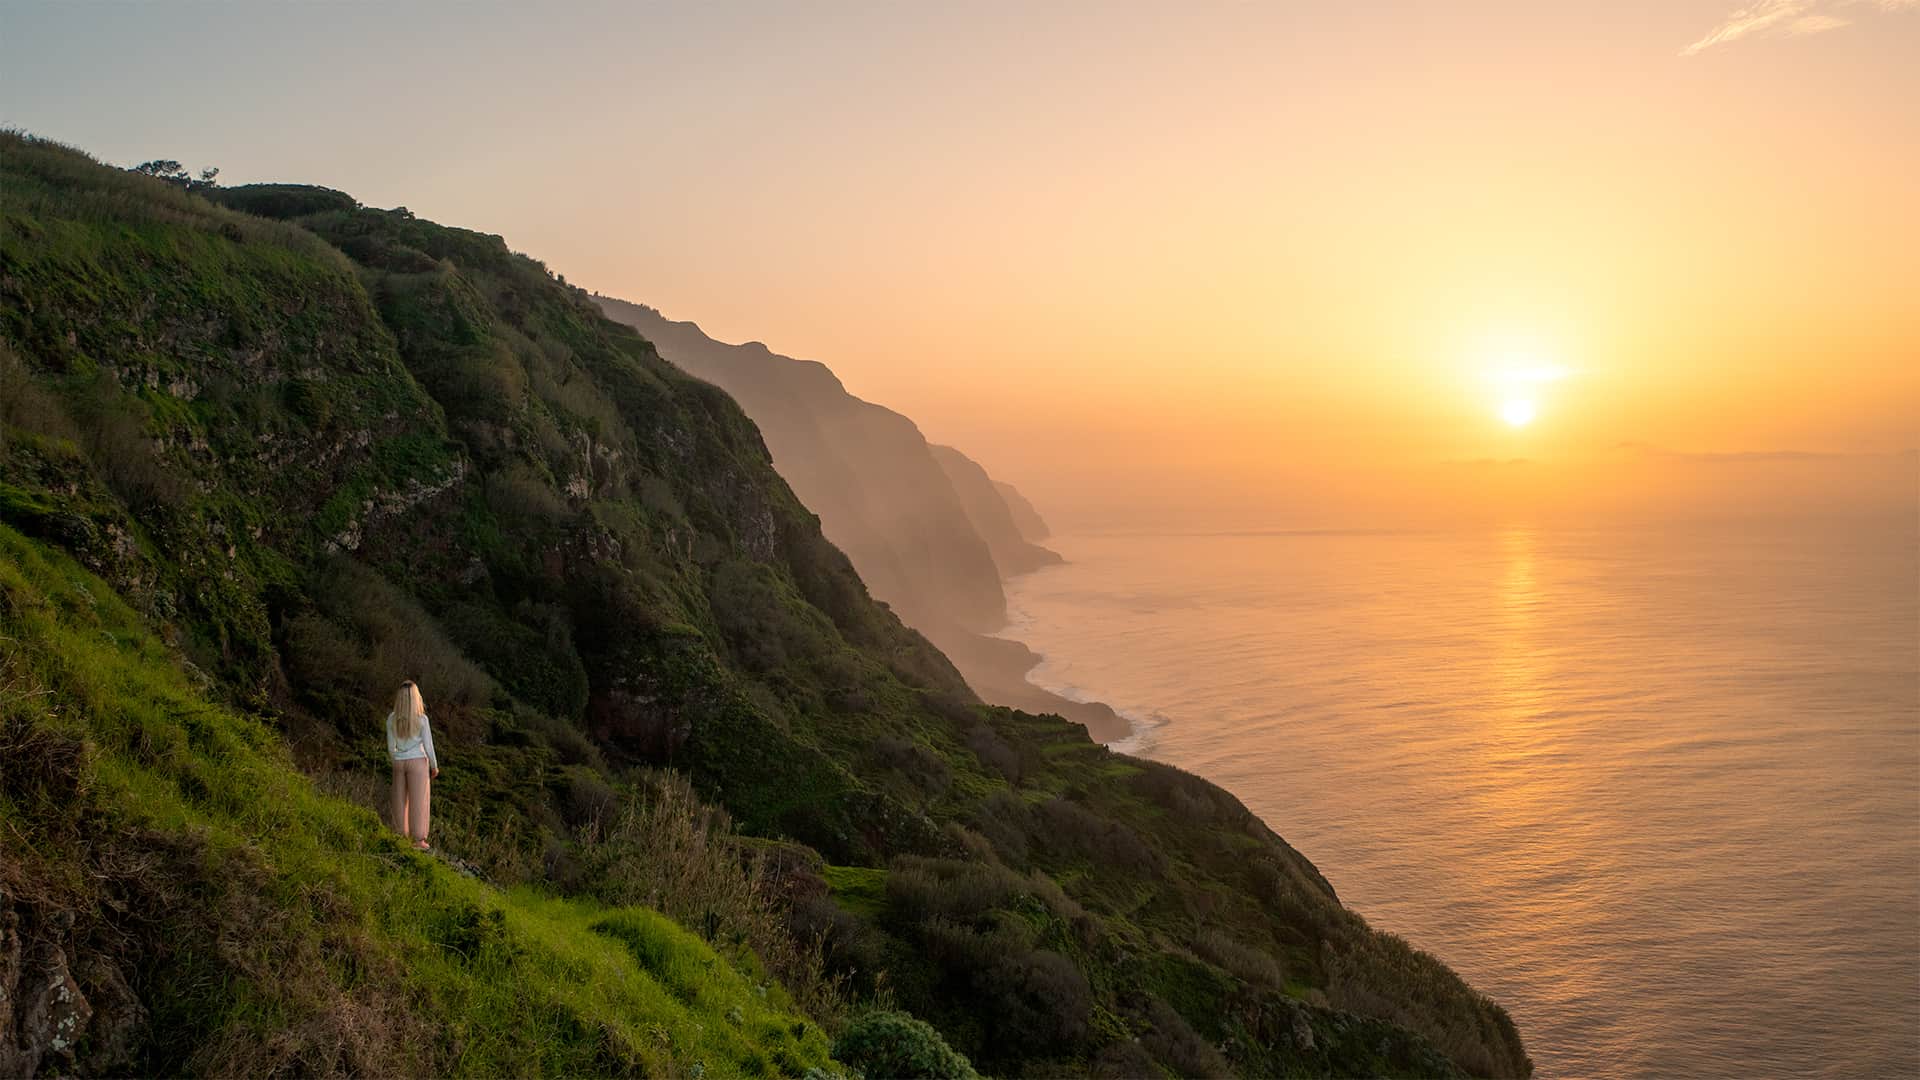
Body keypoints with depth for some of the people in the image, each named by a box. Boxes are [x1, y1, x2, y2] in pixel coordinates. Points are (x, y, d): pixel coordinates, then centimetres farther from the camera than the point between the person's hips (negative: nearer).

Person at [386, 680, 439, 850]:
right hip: (418, 762, -3)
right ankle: (419, 840, 7)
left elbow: (391, 747, 2)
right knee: (418, 801, 4)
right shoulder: (421, 719, -16)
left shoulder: (392, 718, -6)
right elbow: (428, 746, -11)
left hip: (399, 763, 3)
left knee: (400, 800, 15)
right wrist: (435, 766, 4)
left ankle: (401, 836, 24)